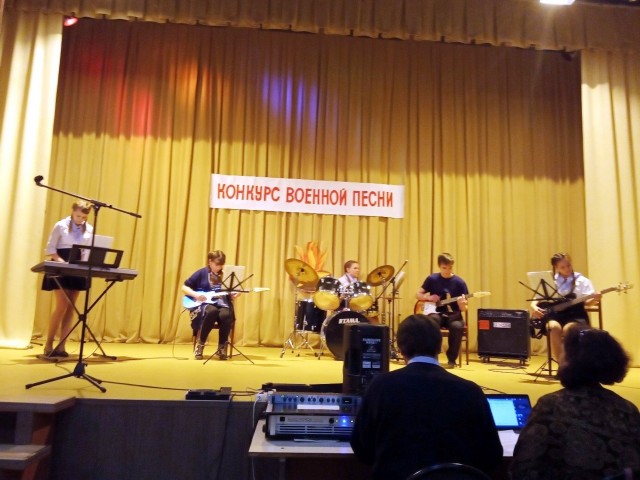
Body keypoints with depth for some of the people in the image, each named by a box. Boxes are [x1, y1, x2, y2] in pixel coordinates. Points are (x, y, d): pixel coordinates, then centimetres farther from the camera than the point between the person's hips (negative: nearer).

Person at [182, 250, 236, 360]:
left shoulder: (225, 275, 13)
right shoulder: (202, 273, 3)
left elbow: (229, 295, 16)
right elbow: (184, 287, 5)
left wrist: (234, 294, -7)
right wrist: (195, 294, -12)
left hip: (222, 304, 3)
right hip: (204, 303, -2)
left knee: (226, 315, -34)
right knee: (212, 311, -39)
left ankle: (221, 348, -15)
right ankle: (199, 345, -20)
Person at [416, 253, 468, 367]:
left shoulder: (459, 282, -1)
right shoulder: (432, 279, 3)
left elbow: (464, 309, -1)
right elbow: (418, 295, 12)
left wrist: (462, 305, -25)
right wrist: (429, 298, -8)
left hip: (453, 315, 0)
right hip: (436, 313, 0)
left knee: (458, 326, -35)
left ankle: (451, 359, -12)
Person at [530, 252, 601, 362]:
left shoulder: (581, 280, 7)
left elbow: (587, 301, -5)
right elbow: (536, 300, 9)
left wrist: (594, 299, -27)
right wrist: (534, 307, -12)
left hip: (575, 316, -1)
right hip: (554, 315, 1)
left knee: (568, 329, -35)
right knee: (555, 328, -33)